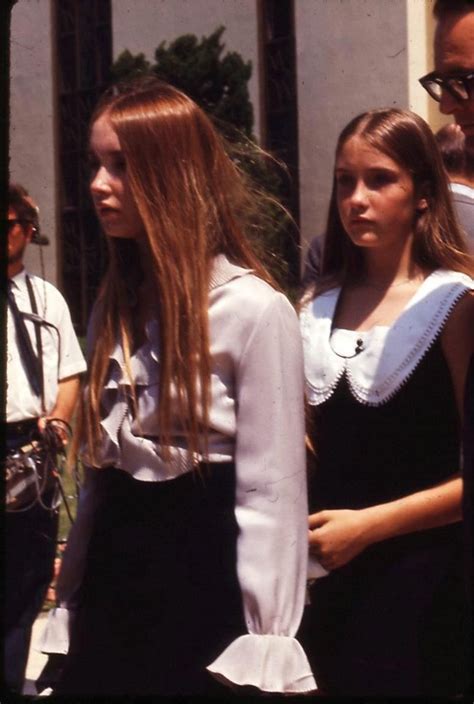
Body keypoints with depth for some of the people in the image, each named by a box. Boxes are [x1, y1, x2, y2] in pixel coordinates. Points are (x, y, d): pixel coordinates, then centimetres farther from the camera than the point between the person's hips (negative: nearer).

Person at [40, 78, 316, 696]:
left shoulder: (254, 308, -13)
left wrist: (261, 649, -14)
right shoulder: (115, 304, 10)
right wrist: (70, 598, 12)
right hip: (113, 575, 7)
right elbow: (97, 468, 13)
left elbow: (270, 492, -13)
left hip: (204, 580, -6)